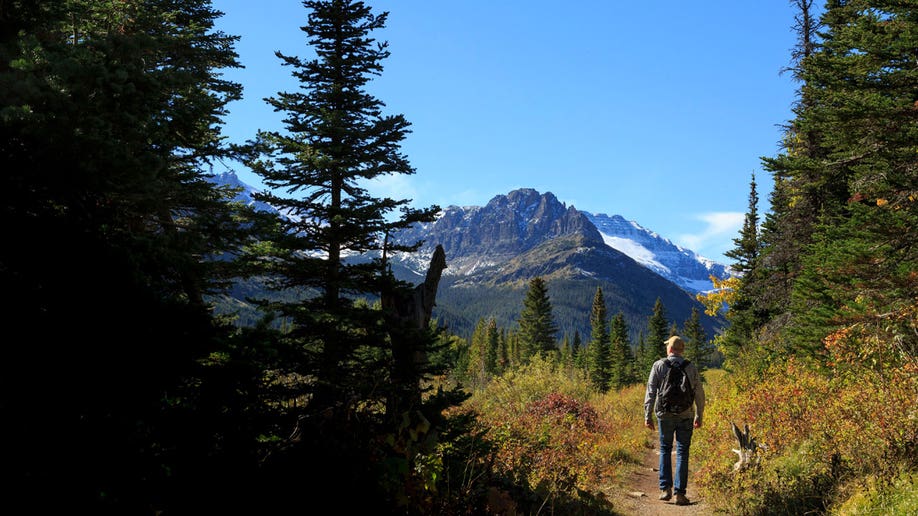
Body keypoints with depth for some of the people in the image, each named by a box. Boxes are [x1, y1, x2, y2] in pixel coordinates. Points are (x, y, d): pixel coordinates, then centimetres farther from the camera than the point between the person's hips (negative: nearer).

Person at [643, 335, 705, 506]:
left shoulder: (659, 365, -2)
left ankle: (665, 488, 7)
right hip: (685, 416, 0)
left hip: (665, 415, 0)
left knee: (665, 450, 15)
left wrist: (647, 415, -2)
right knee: (682, 453, 5)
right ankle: (680, 493, 1)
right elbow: (699, 394, 5)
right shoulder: (691, 367, 2)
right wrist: (699, 415, 15)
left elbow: (651, 391, -5)